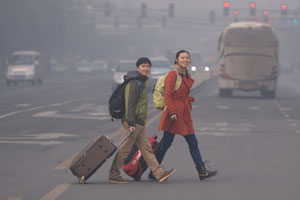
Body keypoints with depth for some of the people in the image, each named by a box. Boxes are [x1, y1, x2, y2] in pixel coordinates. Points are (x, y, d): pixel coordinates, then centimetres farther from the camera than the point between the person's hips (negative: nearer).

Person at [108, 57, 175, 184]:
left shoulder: (141, 82, 19)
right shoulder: (135, 83, -13)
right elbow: (130, 104, -19)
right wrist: (131, 123, -24)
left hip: (139, 123, 10)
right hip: (133, 122, -10)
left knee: (146, 148, 8)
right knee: (124, 149, -5)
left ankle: (159, 173, 7)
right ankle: (114, 175, 0)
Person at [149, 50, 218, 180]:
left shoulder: (187, 76, 15)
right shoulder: (173, 74, -11)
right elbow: (167, 95, -16)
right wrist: (172, 112, -22)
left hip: (184, 113, 8)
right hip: (174, 113, -8)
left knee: (193, 142, 5)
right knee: (166, 142, -2)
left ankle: (202, 172, 5)